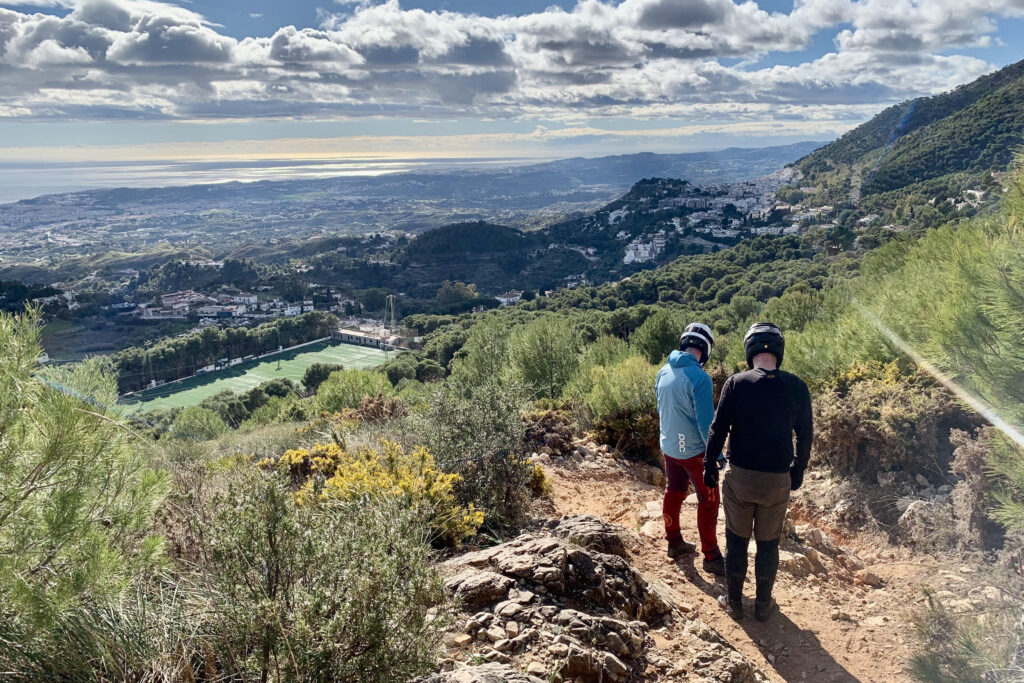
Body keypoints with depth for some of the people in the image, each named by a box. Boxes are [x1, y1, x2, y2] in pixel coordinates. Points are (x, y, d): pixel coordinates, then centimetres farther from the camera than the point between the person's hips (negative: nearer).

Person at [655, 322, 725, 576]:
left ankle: (674, 543, 34)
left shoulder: (663, 372, 0)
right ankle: (711, 557, 13)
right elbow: (705, 420, -24)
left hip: (668, 447, 7)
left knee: (674, 493, 21)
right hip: (693, 450, -7)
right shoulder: (699, 377, -23)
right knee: (708, 501, 6)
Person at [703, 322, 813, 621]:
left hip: (740, 477, -1)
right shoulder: (796, 387, -6)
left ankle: (734, 602, 26)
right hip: (778, 480, 1)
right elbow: (805, 434, 3)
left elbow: (718, 429, -9)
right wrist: (798, 471, 16)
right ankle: (763, 604, 29)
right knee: (768, 543, 17)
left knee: (736, 540, 15)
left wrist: (709, 464, 4)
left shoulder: (736, 383, -12)